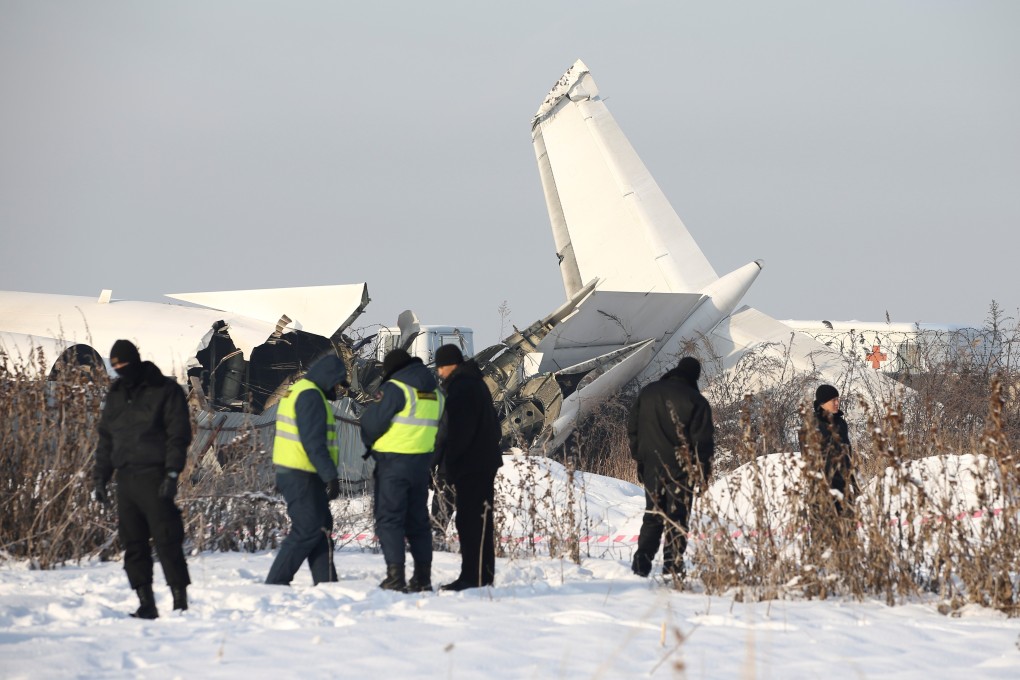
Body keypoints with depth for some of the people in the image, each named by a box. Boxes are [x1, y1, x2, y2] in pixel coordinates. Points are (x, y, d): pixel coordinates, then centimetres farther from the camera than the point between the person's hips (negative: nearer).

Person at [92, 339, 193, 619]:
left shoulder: (165, 390, -1)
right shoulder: (116, 395, 18)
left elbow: (179, 435, -6)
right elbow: (105, 439, 23)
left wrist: (172, 473, -16)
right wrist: (100, 477, 15)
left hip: (154, 478, -6)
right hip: (126, 478, 6)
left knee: (167, 541, -10)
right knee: (133, 544, 4)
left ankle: (181, 601, -8)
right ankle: (146, 604, 8)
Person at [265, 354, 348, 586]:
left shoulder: (295, 392, 18)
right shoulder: (310, 396, -16)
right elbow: (314, 443, -22)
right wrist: (331, 476, -22)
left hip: (288, 472, 11)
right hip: (302, 477, -11)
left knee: (321, 525, 13)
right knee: (307, 529, -8)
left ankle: (325, 582, 14)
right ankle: (276, 583, -8)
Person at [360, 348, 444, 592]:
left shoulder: (395, 388, -13)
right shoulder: (434, 392, 10)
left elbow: (373, 421, -12)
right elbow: (438, 428, 14)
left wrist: (369, 443, 7)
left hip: (394, 462, -7)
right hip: (423, 460, 7)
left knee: (389, 519, -2)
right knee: (418, 519, 13)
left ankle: (395, 576, -9)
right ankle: (423, 578, 14)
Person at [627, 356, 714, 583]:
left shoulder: (648, 393, 6)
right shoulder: (695, 401, -10)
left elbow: (633, 428, 12)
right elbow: (703, 440, -10)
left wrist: (639, 457, 19)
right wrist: (703, 472, -2)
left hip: (652, 468, 4)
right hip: (681, 469, -4)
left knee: (652, 517, 13)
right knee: (677, 521, 1)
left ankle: (641, 564, 2)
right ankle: (672, 569, -3)